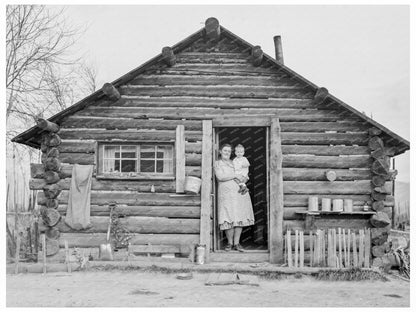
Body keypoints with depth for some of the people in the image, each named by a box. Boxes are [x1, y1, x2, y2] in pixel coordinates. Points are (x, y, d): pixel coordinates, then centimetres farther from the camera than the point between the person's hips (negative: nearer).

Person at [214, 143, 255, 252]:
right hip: (226, 193, -4)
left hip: (240, 193, 4)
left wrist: (244, 179, 3)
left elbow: (244, 176, 26)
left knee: (240, 218, -1)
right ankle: (230, 243, 6)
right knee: (228, 219, -8)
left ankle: (237, 243, 6)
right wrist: (235, 176, -13)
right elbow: (220, 177, -10)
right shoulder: (217, 164, 8)